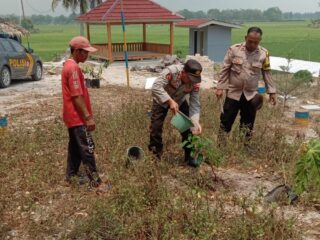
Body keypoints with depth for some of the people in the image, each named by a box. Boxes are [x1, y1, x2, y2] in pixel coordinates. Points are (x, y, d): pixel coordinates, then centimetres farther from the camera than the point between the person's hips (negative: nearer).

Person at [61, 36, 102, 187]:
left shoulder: (69, 65, 13)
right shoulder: (73, 68, -19)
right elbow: (77, 96, -23)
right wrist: (88, 117, -21)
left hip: (73, 116, 10)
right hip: (78, 117, -10)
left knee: (75, 147, 18)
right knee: (87, 148, -7)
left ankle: (72, 175, 28)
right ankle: (96, 182, -2)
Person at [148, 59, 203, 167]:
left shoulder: (195, 81, -26)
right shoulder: (171, 71, -39)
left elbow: (195, 103, -23)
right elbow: (156, 87, -41)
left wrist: (195, 122, -37)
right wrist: (170, 101, -47)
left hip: (180, 101, 3)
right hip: (162, 100, -3)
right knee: (156, 126, -3)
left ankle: (189, 155, 12)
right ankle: (155, 154, 16)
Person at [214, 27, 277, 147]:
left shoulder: (263, 53, -4)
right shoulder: (234, 49, -8)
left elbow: (267, 73, 4)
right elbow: (225, 69, -3)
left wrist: (271, 91, 3)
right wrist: (220, 87, -7)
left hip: (251, 94, 2)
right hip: (233, 92, -1)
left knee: (248, 122, 13)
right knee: (226, 120, 3)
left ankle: (246, 145, 29)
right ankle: (220, 145, 15)